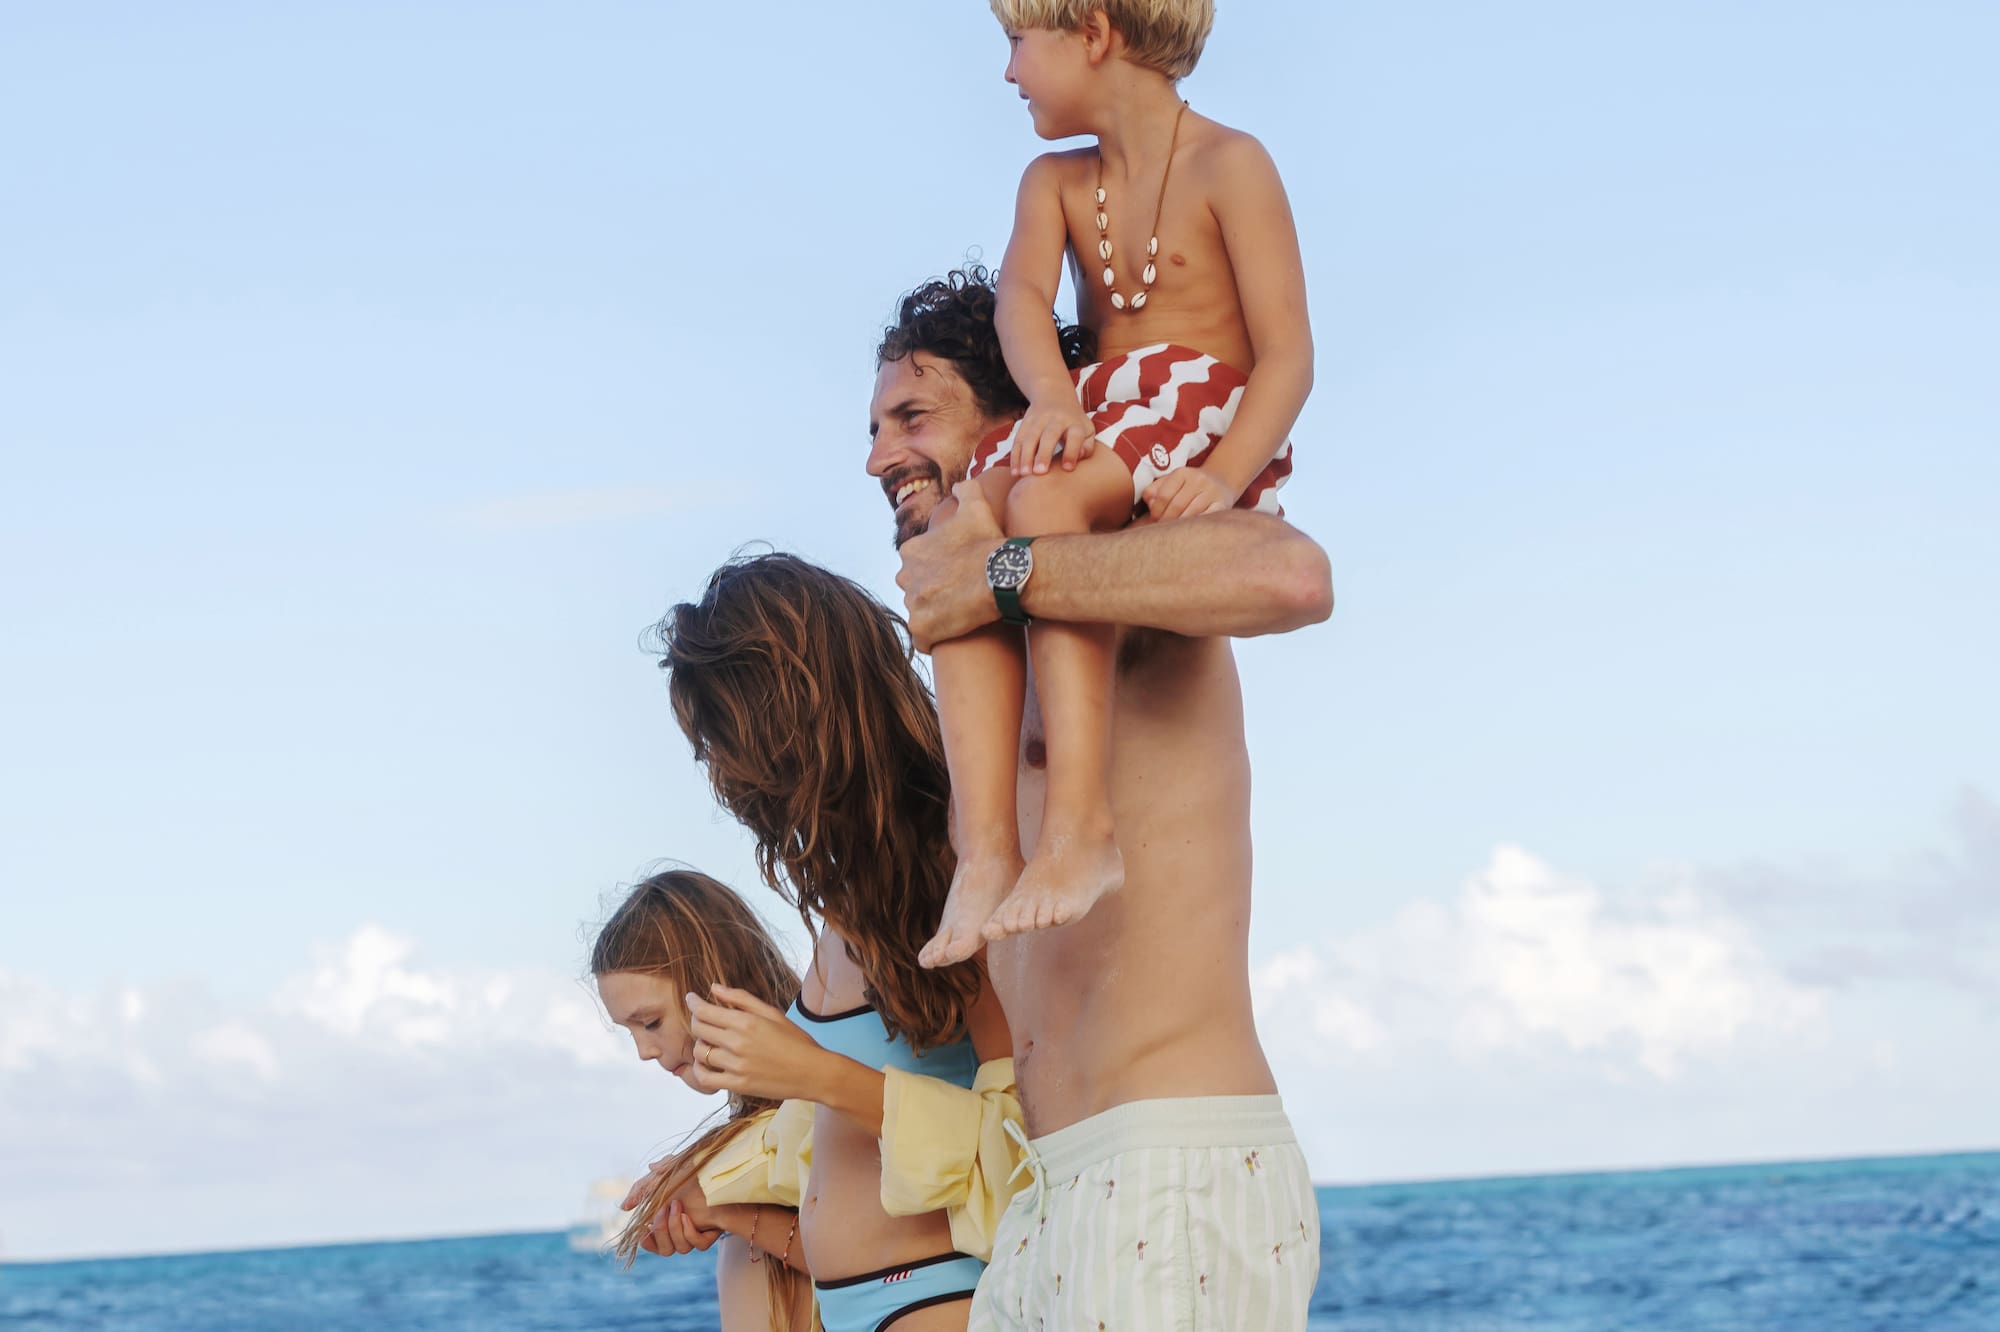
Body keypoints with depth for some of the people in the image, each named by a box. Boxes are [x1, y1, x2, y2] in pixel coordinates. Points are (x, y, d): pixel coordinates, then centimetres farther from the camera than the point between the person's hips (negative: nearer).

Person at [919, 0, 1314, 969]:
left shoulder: (1228, 165, -2)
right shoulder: (1054, 183, 18)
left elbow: (1288, 353, -10)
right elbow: (1021, 295, -2)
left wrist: (1225, 476, -27)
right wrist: (1053, 398, -25)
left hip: (1212, 426, -6)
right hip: (1091, 427, 6)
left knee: (1042, 501, -36)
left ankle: (1081, 826, -42)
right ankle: (986, 850, -37)